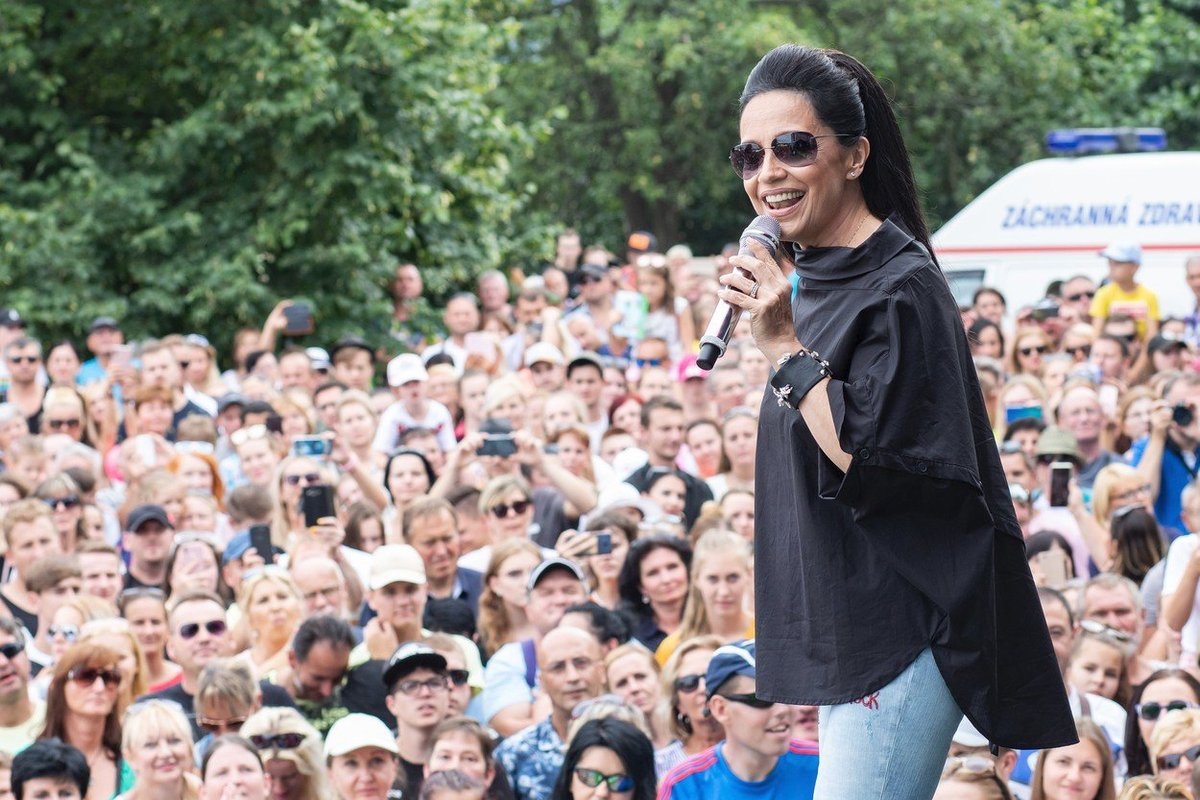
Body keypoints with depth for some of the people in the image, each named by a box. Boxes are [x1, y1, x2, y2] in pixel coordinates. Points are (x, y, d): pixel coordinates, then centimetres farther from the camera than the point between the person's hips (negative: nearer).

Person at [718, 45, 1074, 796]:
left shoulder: (901, 290, -15)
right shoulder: (819, 280, 12)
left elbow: (882, 468, -22)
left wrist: (786, 348, -23)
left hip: (900, 637, -9)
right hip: (847, 635, 10)